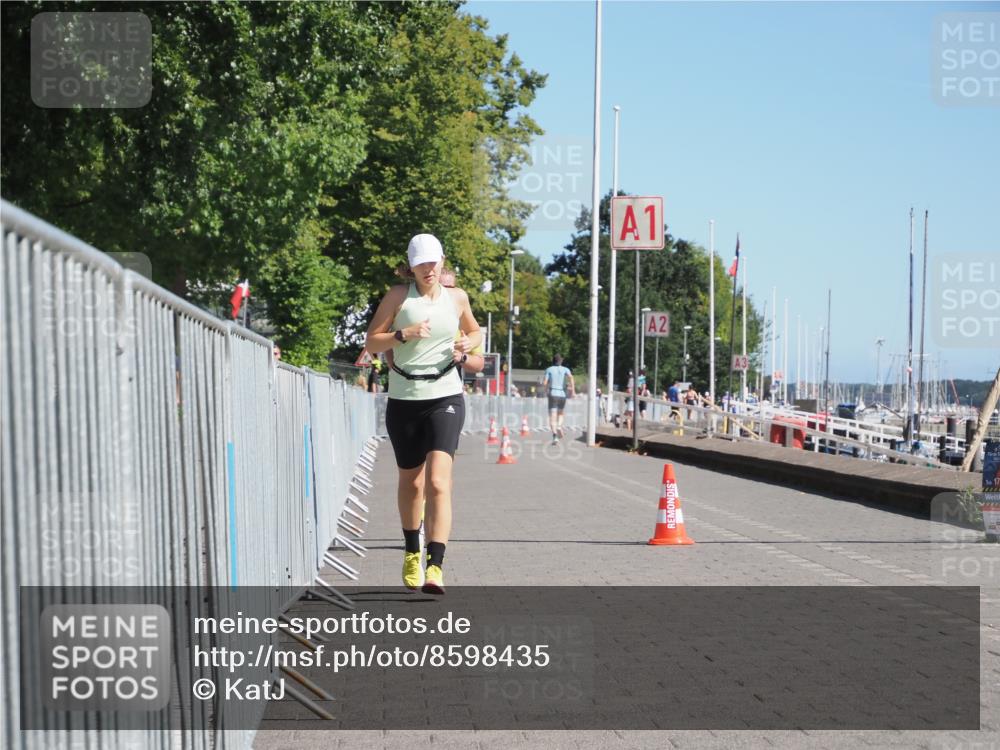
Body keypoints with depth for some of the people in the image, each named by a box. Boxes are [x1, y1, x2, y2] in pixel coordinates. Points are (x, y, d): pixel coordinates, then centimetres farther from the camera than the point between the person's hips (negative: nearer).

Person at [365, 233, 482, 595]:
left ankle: (435, 567, -23)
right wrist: (404, 334, -17)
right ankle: (412, 551, 37)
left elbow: (474, 332, 25)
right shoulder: (398, 295, 1)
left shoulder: (457, 298, 7)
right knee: (410, 481, 14)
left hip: (445, 399, -1)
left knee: (438, 481, -17)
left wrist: (467, 344, 2)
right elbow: (371, 342, 1)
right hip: (403, 400, 1)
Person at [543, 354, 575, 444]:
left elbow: (545, 383, -3)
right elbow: (570, 377, -12)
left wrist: (546, 390, 17)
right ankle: (559, 426, -4)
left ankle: (555, 435, -25)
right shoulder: (565, 369, 8)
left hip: (552, 394, -2)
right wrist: (572, 390, -8)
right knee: (560, 413, 24)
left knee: (552, 417, -7)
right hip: (562, 395, 2)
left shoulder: (549, 370, 6)